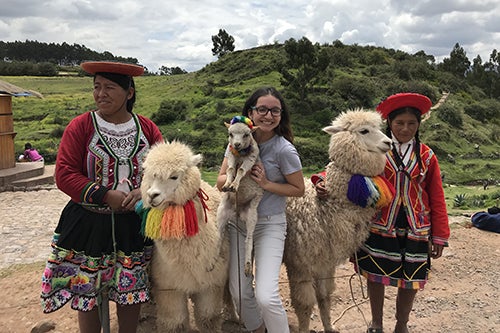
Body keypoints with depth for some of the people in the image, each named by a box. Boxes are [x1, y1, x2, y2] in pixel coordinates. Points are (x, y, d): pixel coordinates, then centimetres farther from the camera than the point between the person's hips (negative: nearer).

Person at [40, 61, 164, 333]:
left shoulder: (147, 128, 1)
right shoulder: (80, 127, -5)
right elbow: (65, 175, -10)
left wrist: (144, 191, -16)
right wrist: (106, 195, -19)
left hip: (134, 225, 2)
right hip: (89, 225, -1)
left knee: (131, 293, 13)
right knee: (88, 295, 10)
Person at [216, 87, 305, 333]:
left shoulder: (284, 150, -15)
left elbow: (299, 189, -7)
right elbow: (220, 181, 0)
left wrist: (266, 183, -20)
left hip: (269, 225, -4)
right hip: (238, 222, 5)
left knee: (266, 296, -14)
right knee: (239, 292, 11)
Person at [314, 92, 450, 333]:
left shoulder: (427, 157, 4)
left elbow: (437, 199, 5)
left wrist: (439, 237, 2)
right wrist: (323, 180, -28)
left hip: (415, 231, 2)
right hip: (379, 229, -1)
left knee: (409, 282, 11)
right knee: (376, 277, 10)